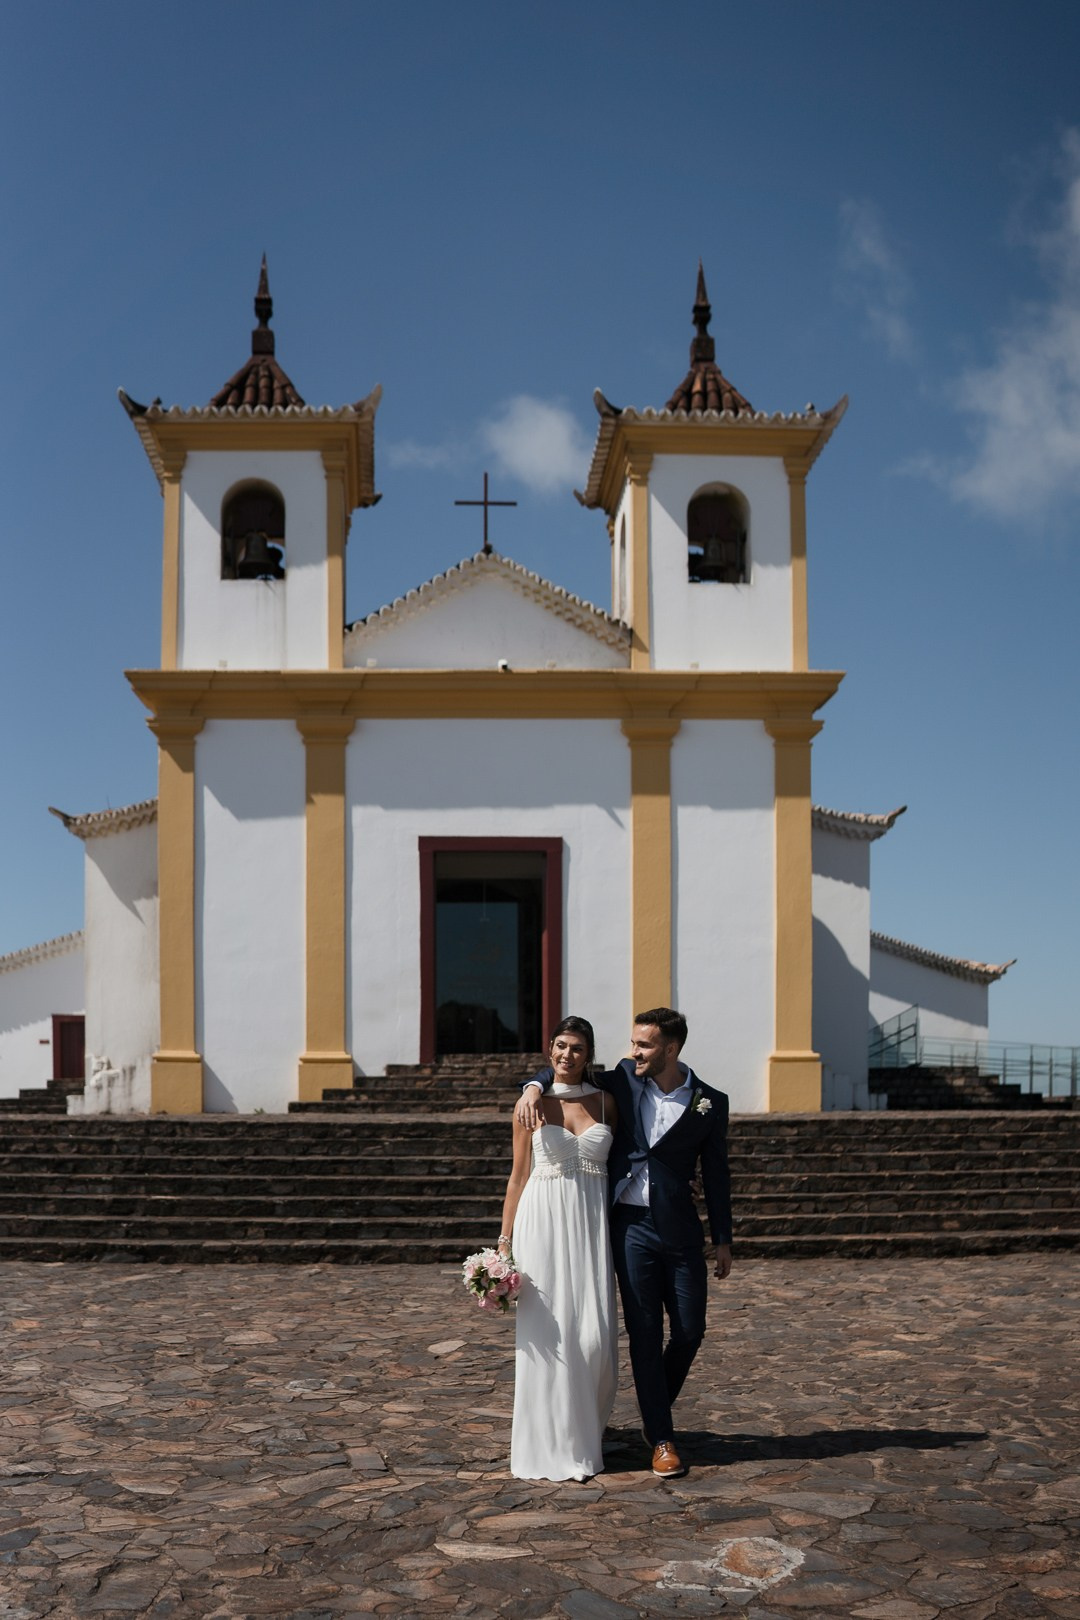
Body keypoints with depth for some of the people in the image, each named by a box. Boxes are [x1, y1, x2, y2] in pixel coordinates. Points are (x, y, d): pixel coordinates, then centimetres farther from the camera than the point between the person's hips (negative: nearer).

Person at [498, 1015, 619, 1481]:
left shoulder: (605, 1102, 7)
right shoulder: (532, 1106, 3)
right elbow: (518, 1177, 5)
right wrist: (505, 1241, 1)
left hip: (592, 1223, 1)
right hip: (543, 1222, -1)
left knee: (595, 1334, -3)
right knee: (548, 1335, -1)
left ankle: (586, 1429, 22)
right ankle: (552, 1442, 12)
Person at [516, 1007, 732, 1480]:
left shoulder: (709, 1103, -2)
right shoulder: (624, 1081, 1)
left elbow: (715, 1174, 4)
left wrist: (723, 1240, 5)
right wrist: (534, 1086, -9)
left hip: (680, 1230, 0)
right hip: (631, 1224, 0)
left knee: (690, 1331, 4)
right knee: (644, 1334, 2)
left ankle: (653, 1416, 29)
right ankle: (661, 1439, 11)